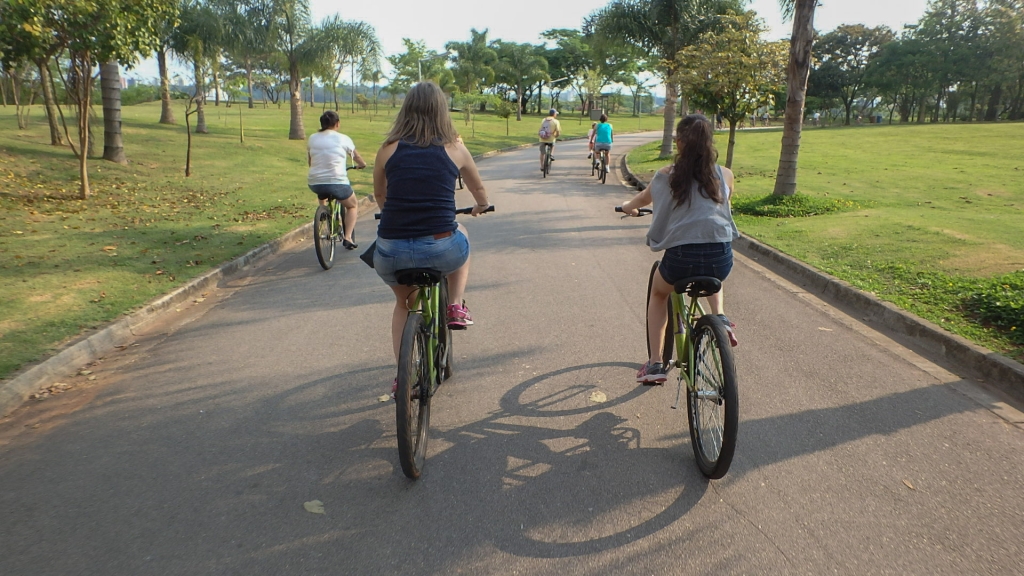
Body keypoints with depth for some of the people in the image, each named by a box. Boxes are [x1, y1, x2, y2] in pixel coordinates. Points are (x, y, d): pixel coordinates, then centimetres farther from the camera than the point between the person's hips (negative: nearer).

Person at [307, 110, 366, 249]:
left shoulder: (312, 138, 7)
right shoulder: (343, 139, -2)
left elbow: (310, 162, 18)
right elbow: (357, 157, 12)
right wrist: (362, 164, 34)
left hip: (314, 183, 4)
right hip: (337, 183, -4)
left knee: (323, 195, 39)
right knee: (353, 206, 23)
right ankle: (347, 237, 8)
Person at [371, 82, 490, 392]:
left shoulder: (389, 149, 8)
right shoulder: (454, 148, 7)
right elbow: (479, 190, 26)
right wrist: (481, 206, 50)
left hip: (391, 253, 1)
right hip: (441, 250, -1)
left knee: (403, 302, 33)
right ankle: (456, 307, 26)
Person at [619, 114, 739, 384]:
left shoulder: (668, 175, 3)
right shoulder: (725, 175, 7)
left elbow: (643, 198, 22)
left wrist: (628, 206, 45)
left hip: (681, 256, -2)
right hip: (721, 258, 2)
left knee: (658, 294, 30)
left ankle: (655, 364, 23)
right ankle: (720, 317, 15)